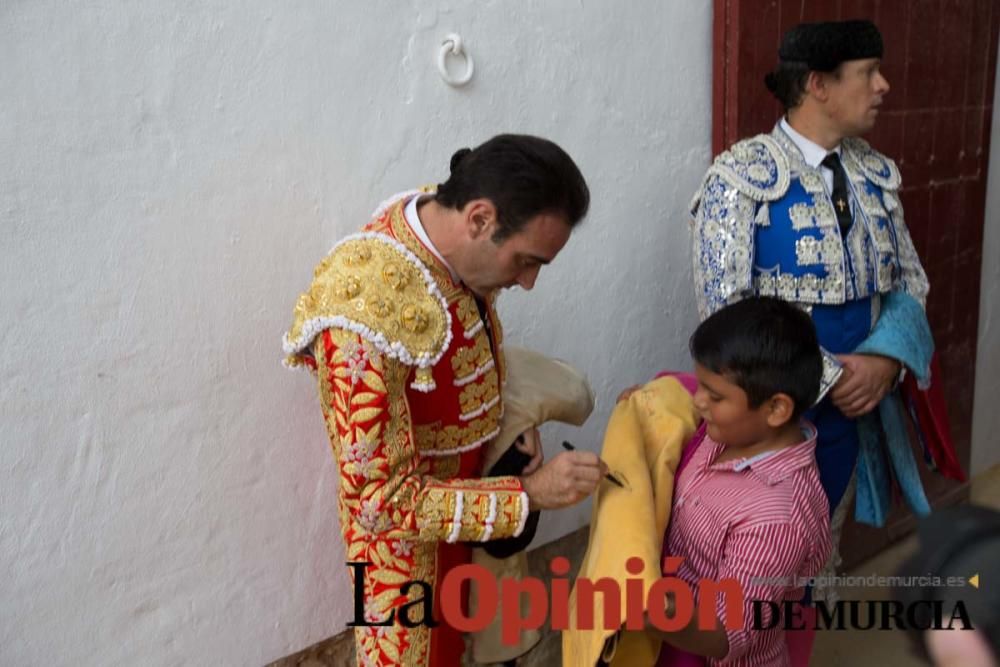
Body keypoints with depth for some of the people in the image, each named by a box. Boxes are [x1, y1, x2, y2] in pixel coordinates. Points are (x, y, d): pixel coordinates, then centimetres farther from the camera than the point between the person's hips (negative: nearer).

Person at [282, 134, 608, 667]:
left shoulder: (452, 244, -12)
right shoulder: (367, 318, -37)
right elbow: (386, 500, -31)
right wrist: (529, 493, -28)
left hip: (460, 508, 7)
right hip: (405, 536, -7)